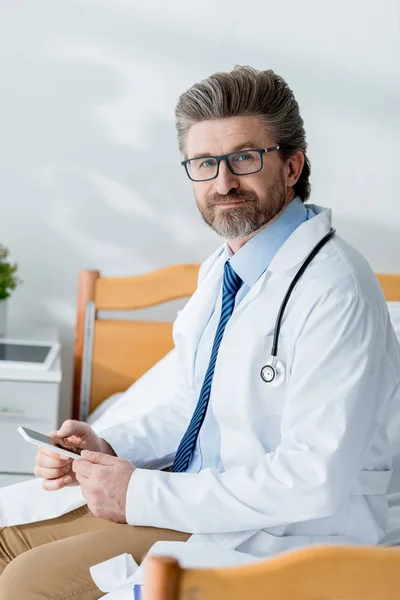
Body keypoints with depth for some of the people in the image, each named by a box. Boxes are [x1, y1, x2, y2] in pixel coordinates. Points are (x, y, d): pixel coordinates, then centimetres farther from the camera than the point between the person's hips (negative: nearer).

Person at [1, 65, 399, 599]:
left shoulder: (334, 291, -22)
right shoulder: (219, 270, 9)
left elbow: (315, 479, -26)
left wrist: (145, 494, -20)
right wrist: (107, 448, -2)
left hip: (277, 537, -8)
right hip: (195, 502, 8)